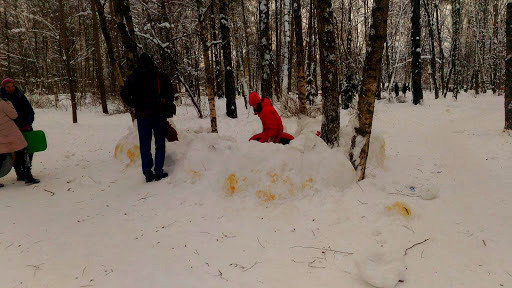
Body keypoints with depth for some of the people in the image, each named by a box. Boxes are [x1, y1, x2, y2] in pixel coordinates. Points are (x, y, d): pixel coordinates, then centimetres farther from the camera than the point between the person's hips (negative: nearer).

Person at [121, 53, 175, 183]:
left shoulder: (132, 77, 3)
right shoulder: (161, 76, -1)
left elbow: (124, 95, -2)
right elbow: (170, 93, -5)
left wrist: (135, 105, 10)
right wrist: (165, 105, 10)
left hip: (142, 115, 1)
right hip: (159, 114, -1)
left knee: (145, 145, 9)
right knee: (159, 143, 8)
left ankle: (147, 173, 9)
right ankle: (159, 172, 6)